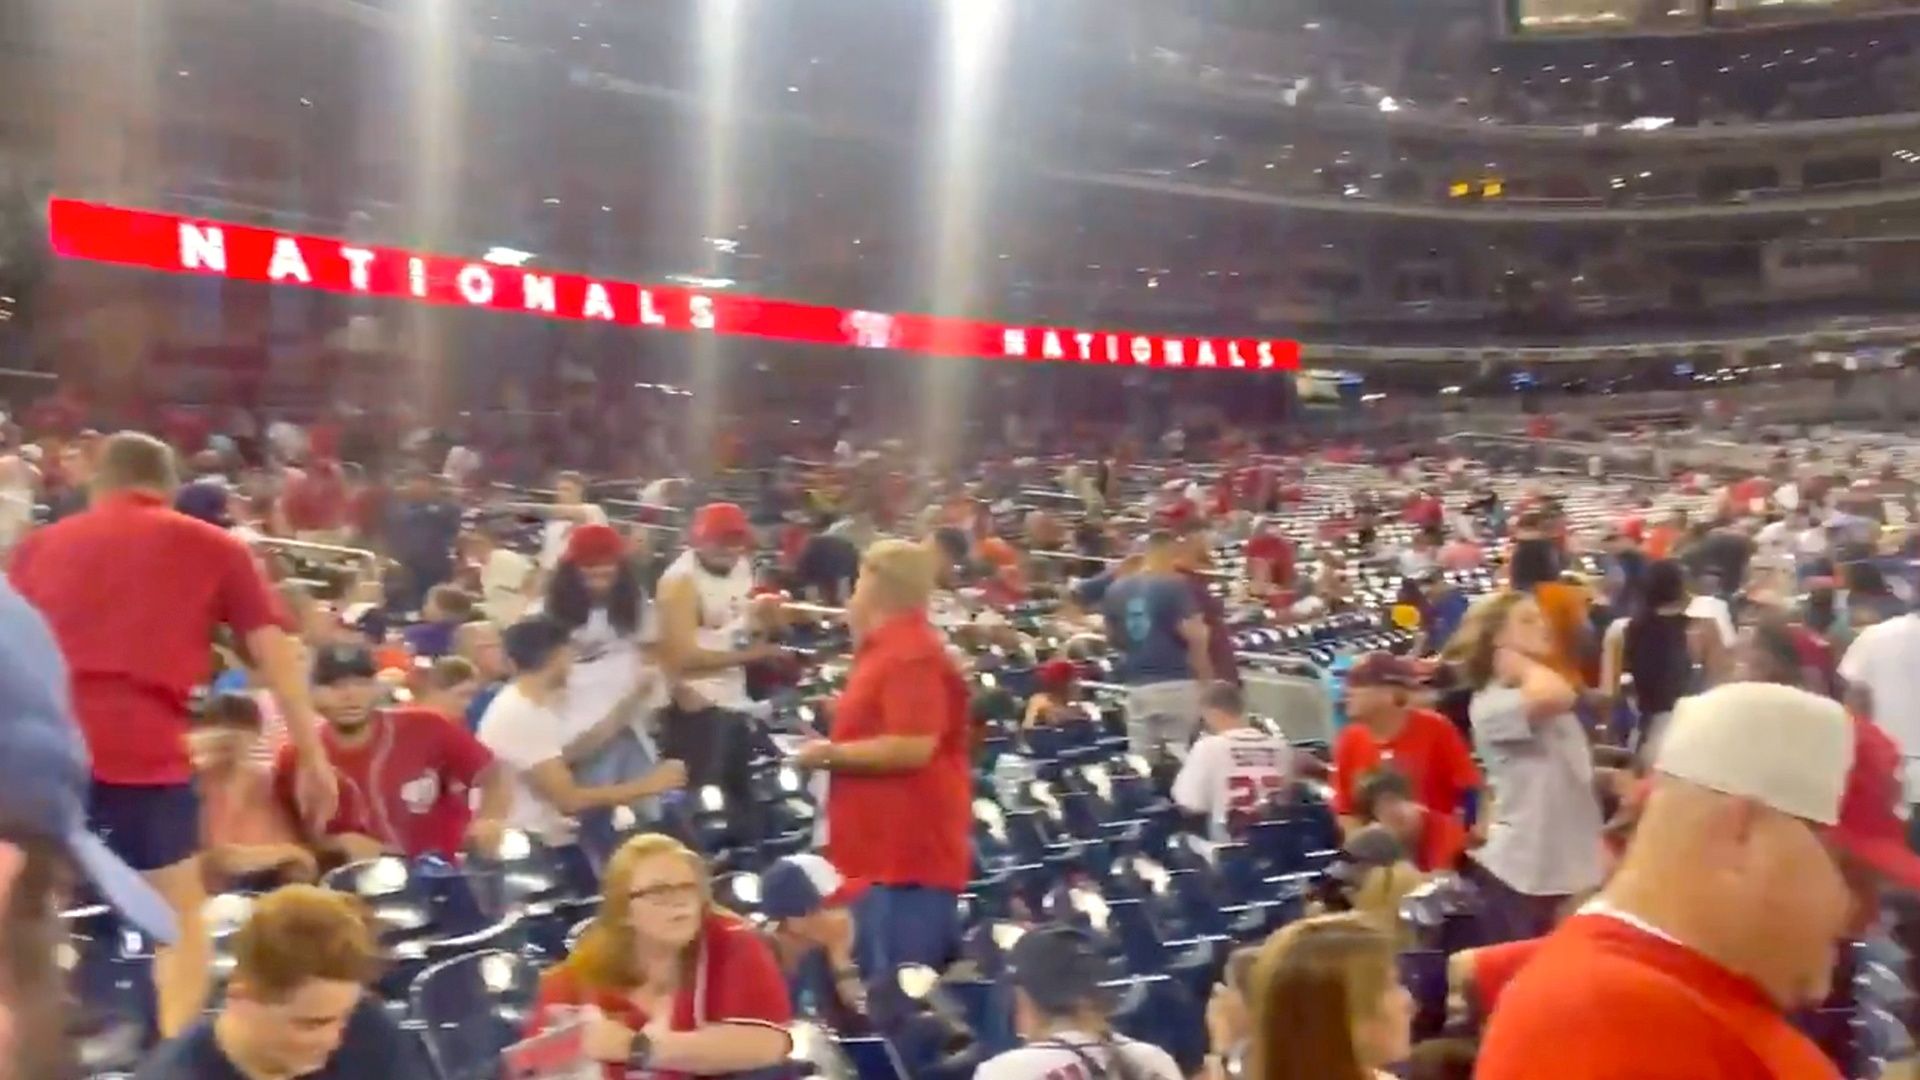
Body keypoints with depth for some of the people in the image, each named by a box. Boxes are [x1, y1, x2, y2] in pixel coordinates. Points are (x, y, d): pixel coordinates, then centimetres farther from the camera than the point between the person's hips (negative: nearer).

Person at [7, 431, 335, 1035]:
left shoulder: (40, 544, 19)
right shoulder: (213, 548, 12)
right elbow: (274, 654, 8)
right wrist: (312, 755, 10)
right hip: (146, 752, -2)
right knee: (182, 915, 16)